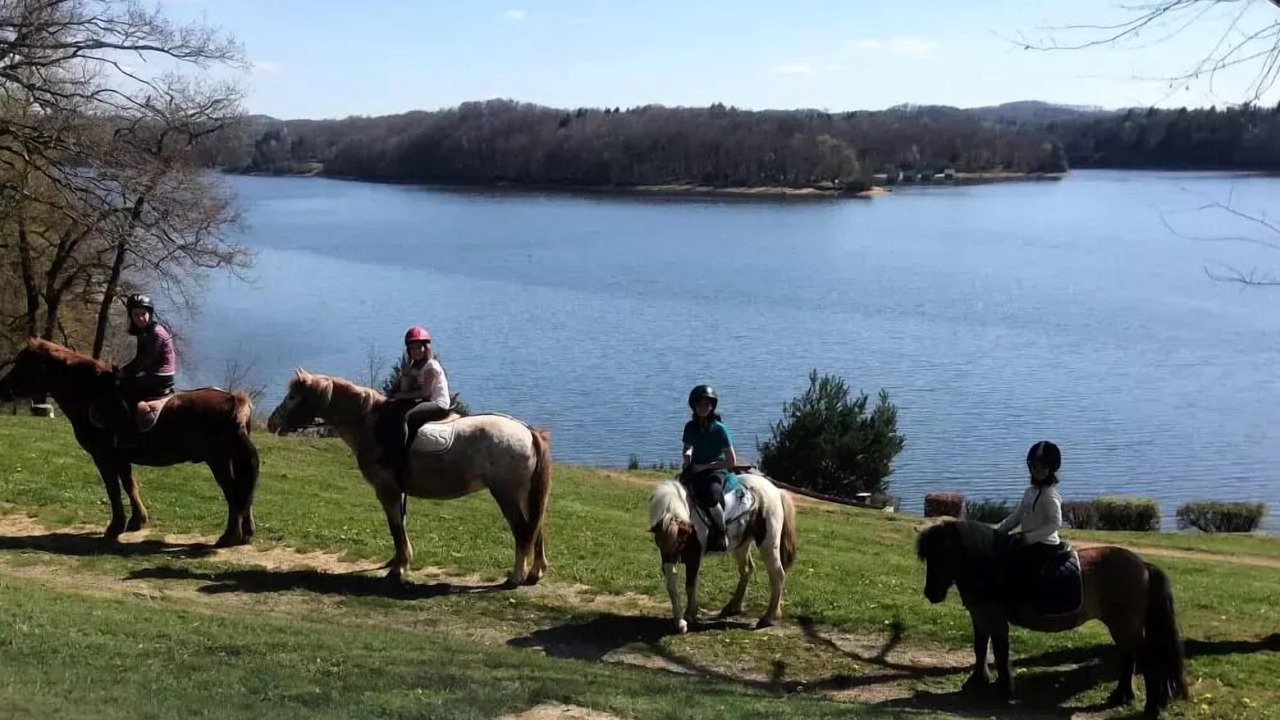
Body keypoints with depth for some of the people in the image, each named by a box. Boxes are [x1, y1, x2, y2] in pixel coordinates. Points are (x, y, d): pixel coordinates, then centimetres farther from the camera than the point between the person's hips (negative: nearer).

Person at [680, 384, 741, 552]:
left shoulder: (719, 429, -12)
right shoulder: (690, 427, 3)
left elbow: (732, 461, -11)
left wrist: (704, 466, -13)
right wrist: (686, 455, -3)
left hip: (717, 470, -6)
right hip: (695, 470, 6)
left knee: (711, 497, -35)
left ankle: (721, 534, -16)